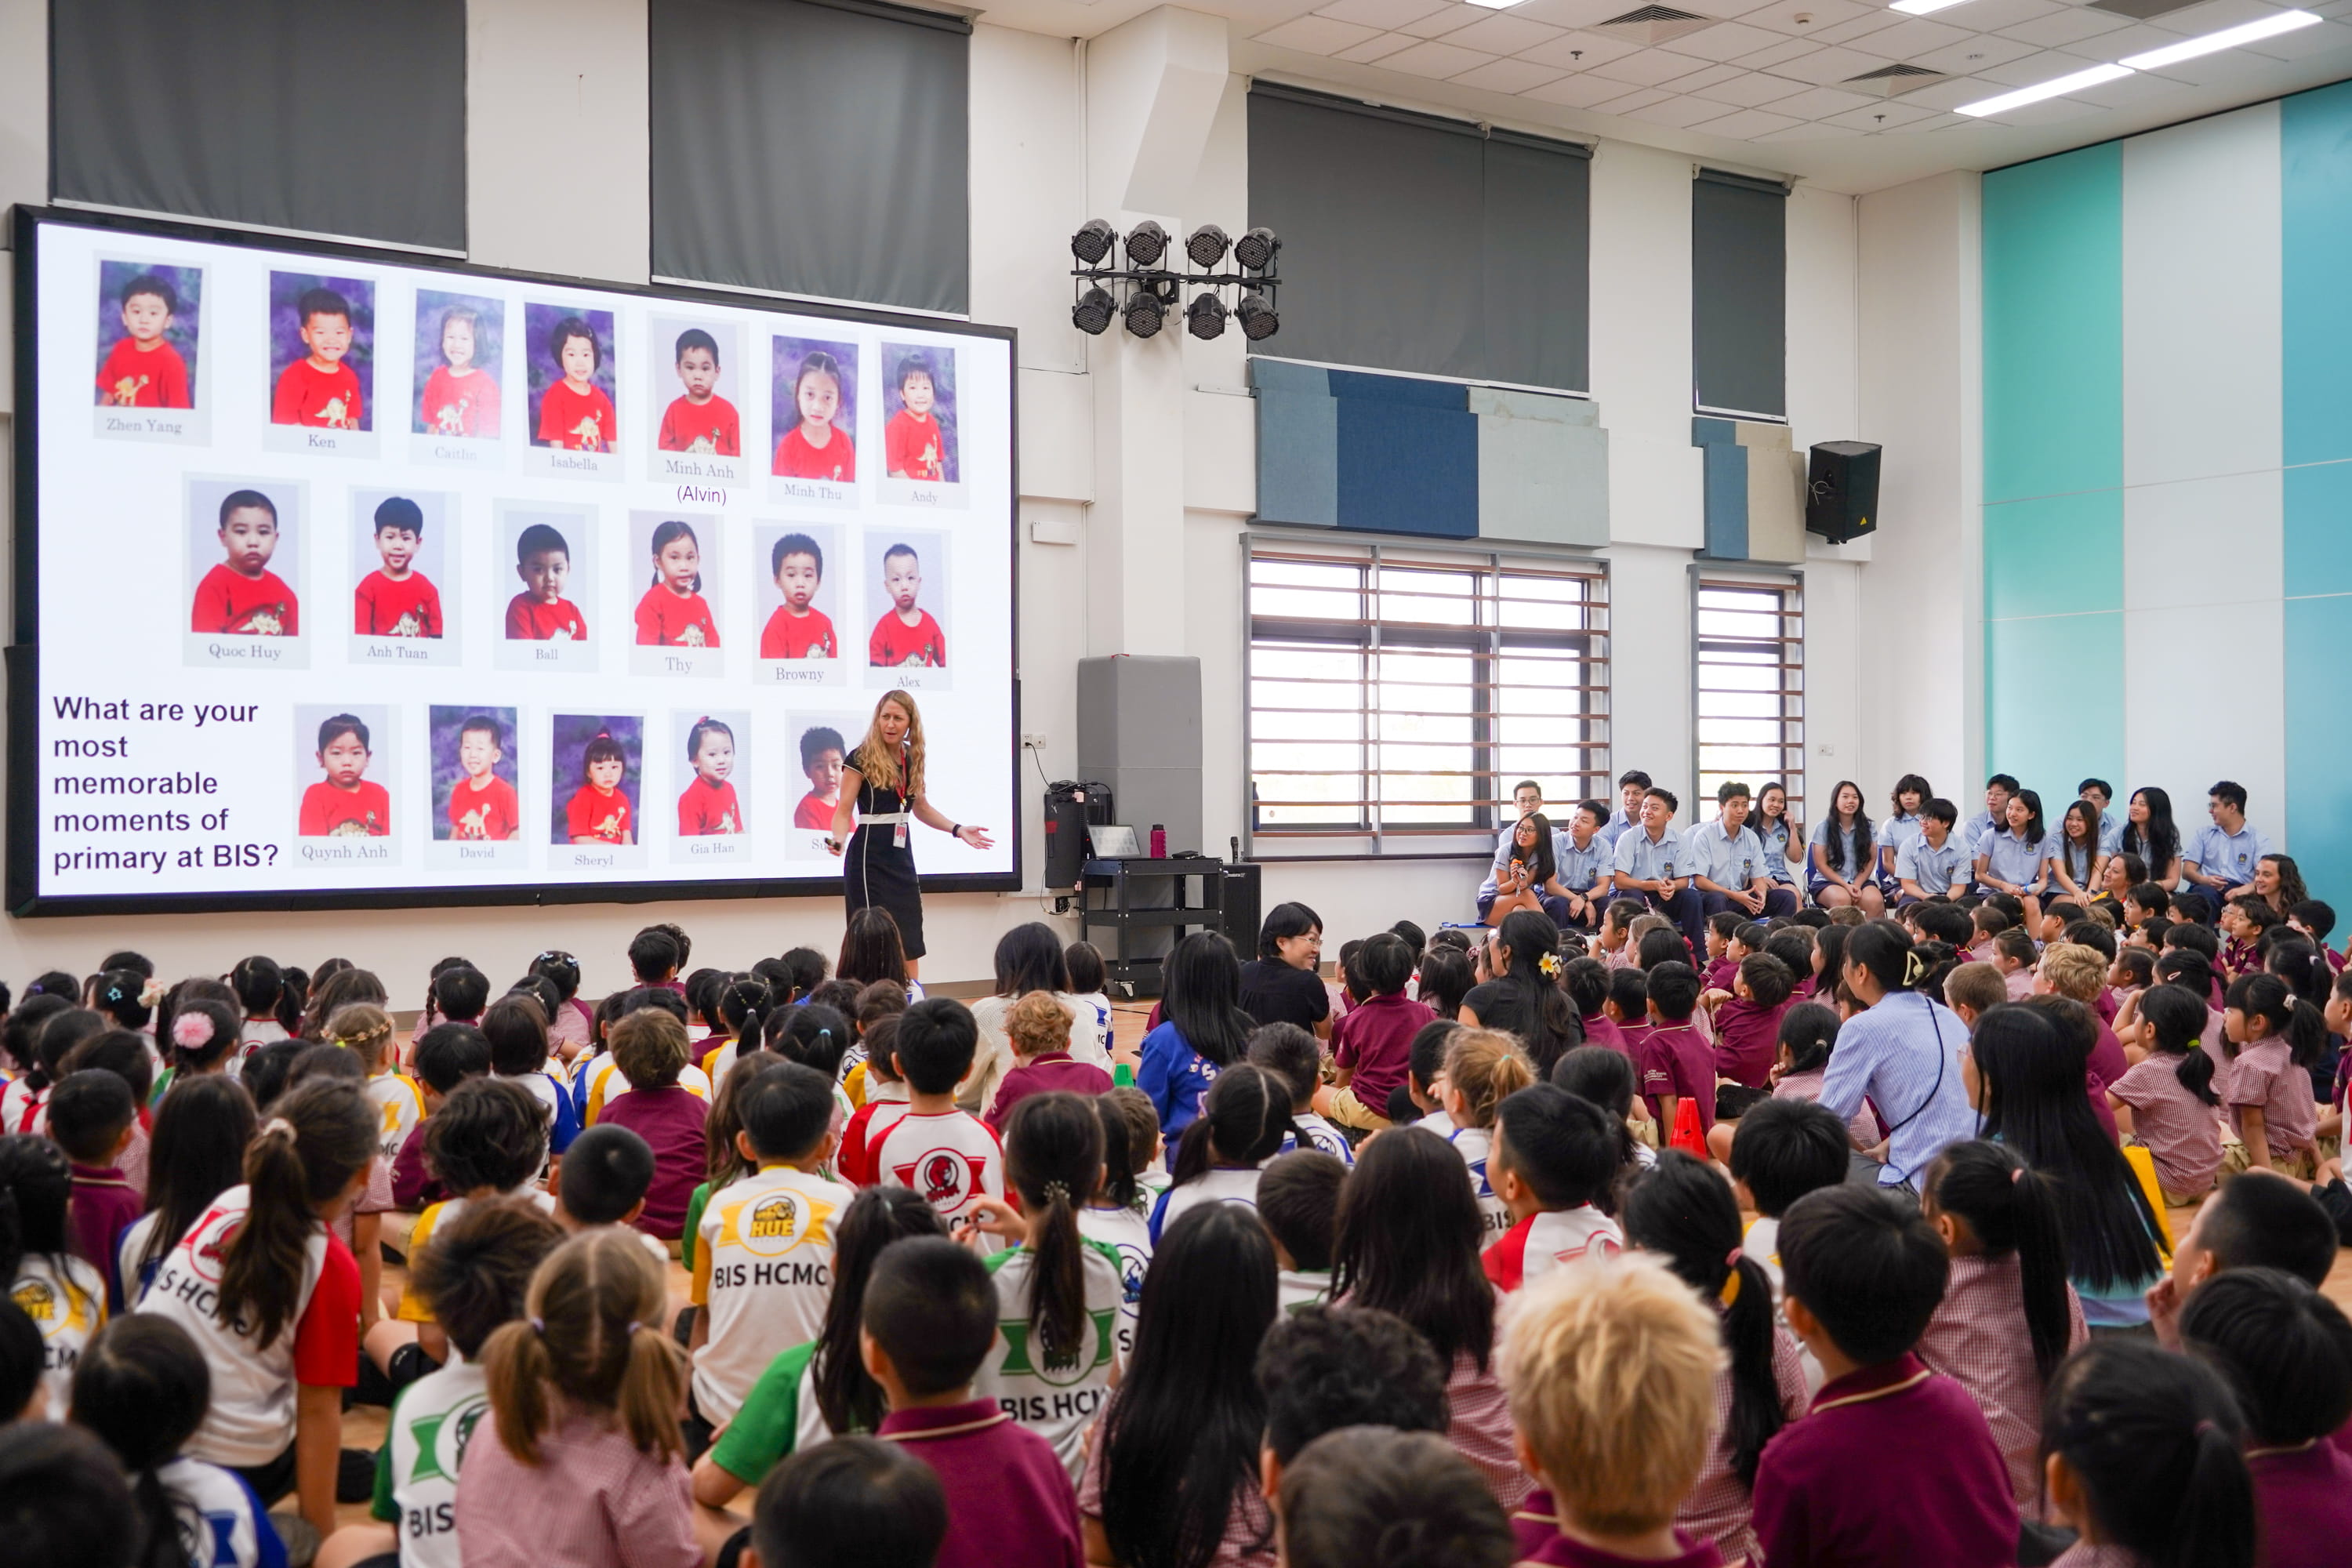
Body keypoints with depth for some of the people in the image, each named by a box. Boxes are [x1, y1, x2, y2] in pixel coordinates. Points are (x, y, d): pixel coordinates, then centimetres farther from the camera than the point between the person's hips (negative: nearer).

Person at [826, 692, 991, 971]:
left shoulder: (912, 759, 8)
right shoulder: (862, 758, -10)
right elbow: (844, 811, -12)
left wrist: (958, 830, 12)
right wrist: (837, 841, -30)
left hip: (901, 856, 6)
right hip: (868, 857, -6)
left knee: (910, 943, 6)